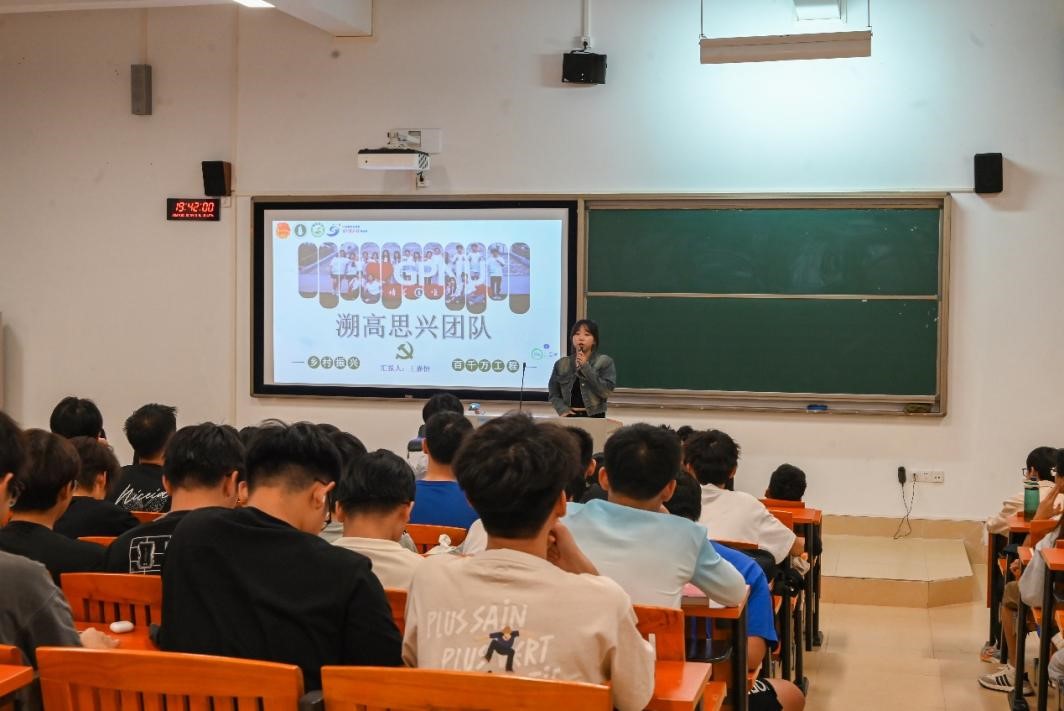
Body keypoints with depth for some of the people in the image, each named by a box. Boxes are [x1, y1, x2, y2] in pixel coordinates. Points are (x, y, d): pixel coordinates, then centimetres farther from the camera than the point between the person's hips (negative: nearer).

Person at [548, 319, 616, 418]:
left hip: (594, 417, -2)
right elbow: (554, 394, 9)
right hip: (570, 417, 2)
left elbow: (606, 392, -11)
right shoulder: (561, 363, 7)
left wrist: (586, 367, -12)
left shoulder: (605, 362, -1)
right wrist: (562, 410, -8)